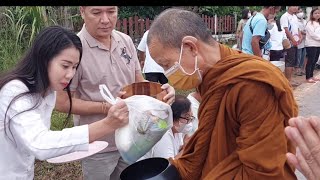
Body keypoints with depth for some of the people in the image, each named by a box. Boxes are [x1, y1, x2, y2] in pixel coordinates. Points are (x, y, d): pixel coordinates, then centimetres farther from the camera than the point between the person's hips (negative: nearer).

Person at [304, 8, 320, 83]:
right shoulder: (310, 23, -7)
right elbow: (313, 34, -16)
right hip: (311, 45, -8)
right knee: (310, 61, -7)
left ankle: (311, 76, 18)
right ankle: (308, 78, -3)